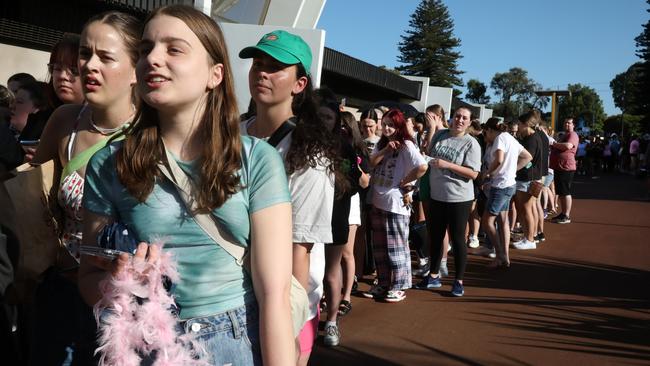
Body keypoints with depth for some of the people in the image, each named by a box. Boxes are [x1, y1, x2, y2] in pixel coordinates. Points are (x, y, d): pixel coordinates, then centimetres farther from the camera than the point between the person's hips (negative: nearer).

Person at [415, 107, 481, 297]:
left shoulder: (471, 143, -10)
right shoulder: (439, 135, 4)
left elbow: (473, 174, -17)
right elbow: (427, 156, 19)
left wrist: (448, 165, -22)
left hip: (459, 199, -5)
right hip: (436, 196, 5)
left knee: (457, 239, 4)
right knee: (436, 237, 16)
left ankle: (459, 281, 17)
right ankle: (434, 276, 30)